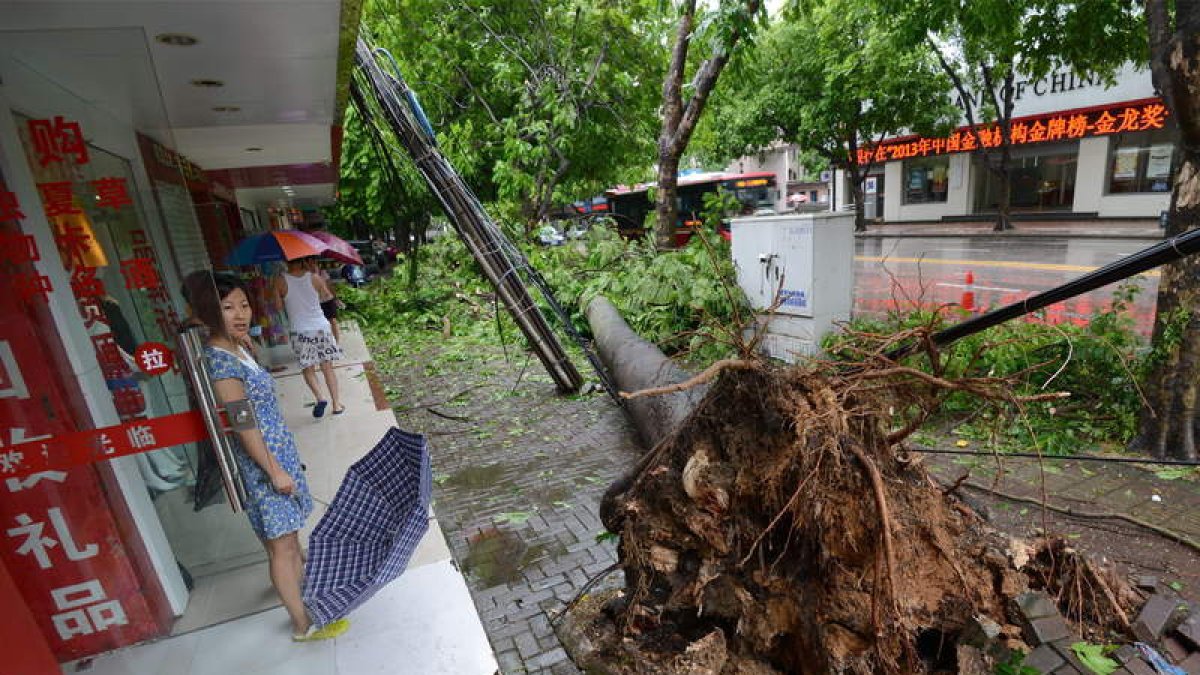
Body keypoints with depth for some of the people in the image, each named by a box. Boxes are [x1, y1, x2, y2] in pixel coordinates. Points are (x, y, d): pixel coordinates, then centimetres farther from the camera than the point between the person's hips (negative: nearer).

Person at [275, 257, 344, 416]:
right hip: (322, 327, 1)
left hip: (301, 332, -1)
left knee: (308, 369, 12)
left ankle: (319, 398, -8)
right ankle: (336, 403, 11)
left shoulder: (280, 281, -8)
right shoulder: (314, 278, -6)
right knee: (327, 367, 9)